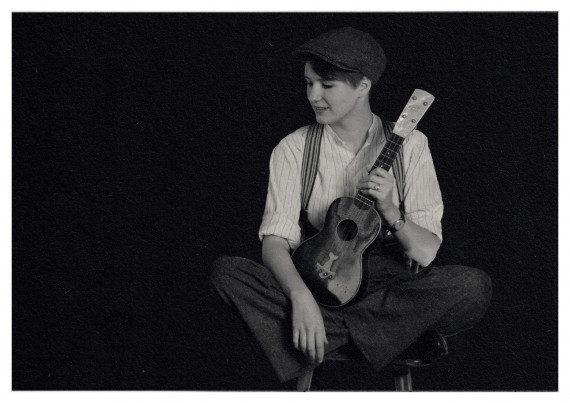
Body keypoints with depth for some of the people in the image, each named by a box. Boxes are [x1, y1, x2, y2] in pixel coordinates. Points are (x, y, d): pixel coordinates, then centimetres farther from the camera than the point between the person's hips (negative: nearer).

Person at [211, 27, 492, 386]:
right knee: (227, 272, -25)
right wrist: (300, 296, -27)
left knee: (475, 286, -29)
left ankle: (330, 334, -25)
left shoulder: (408, 145, 1)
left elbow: (427, 252, -3)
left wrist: (390, 212, -23)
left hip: (390, 283, 0)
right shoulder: (294, 149, 2)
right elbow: (275, 241, -8)